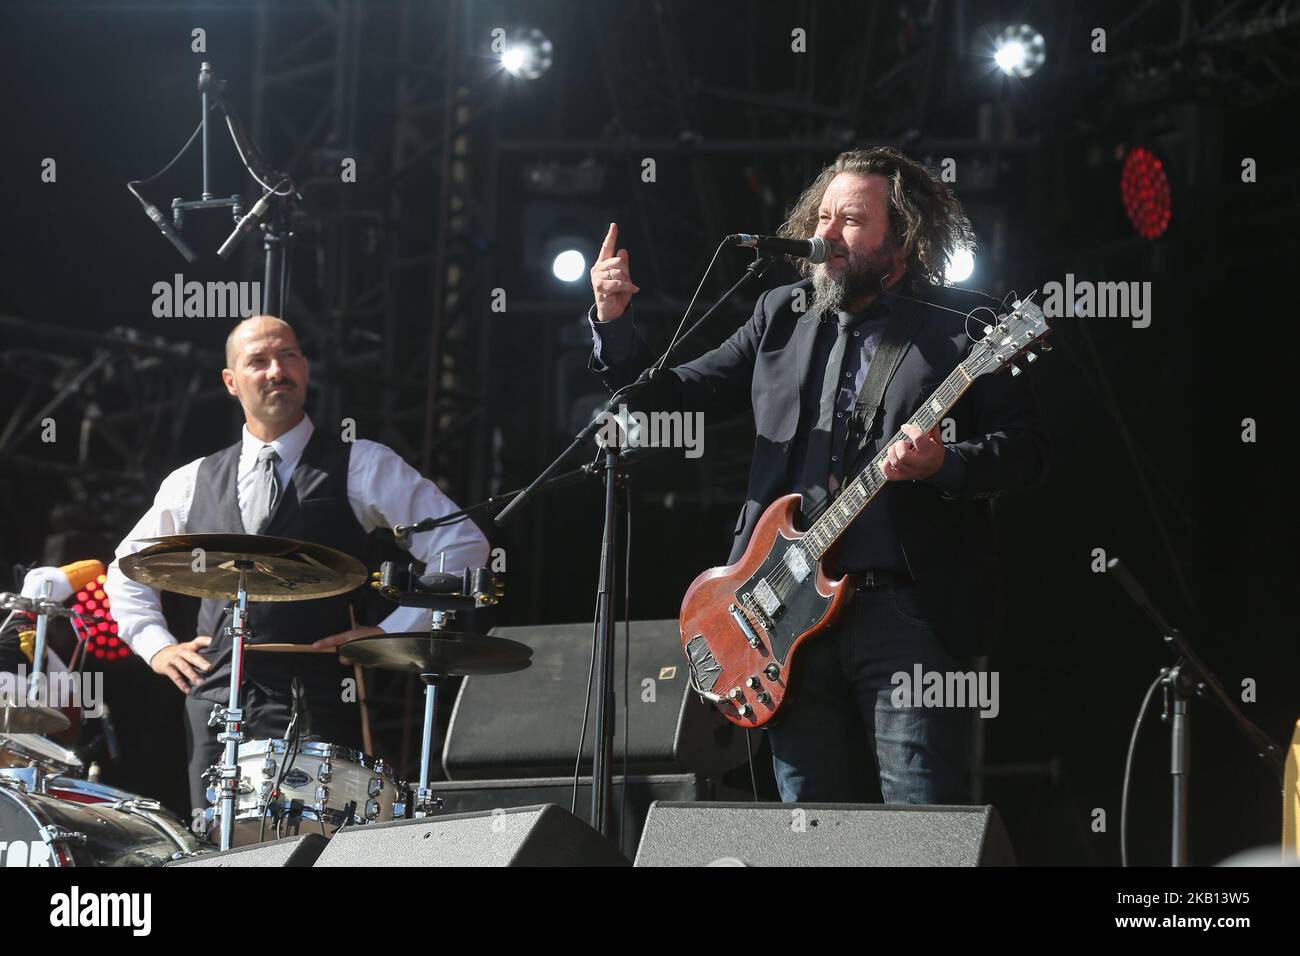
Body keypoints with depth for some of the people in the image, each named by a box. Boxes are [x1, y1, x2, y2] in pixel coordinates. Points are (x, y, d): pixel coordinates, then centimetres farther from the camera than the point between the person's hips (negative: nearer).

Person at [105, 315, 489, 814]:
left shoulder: (363, 467, 4)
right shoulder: (195, 482, 16)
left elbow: (463, 544, -1)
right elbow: (127, 568, 30)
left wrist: (393, 632, -6)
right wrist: (156, 644, 14)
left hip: (314, 710, -4)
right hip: (214, 704, 4)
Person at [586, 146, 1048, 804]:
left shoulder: (959, 328, 2)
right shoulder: (783, 316, 17)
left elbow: (1025, 450, -2)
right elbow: (674, 398, 19)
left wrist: (943, 465, -20)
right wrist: (614, 324, 4)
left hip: (908, 608, -5)